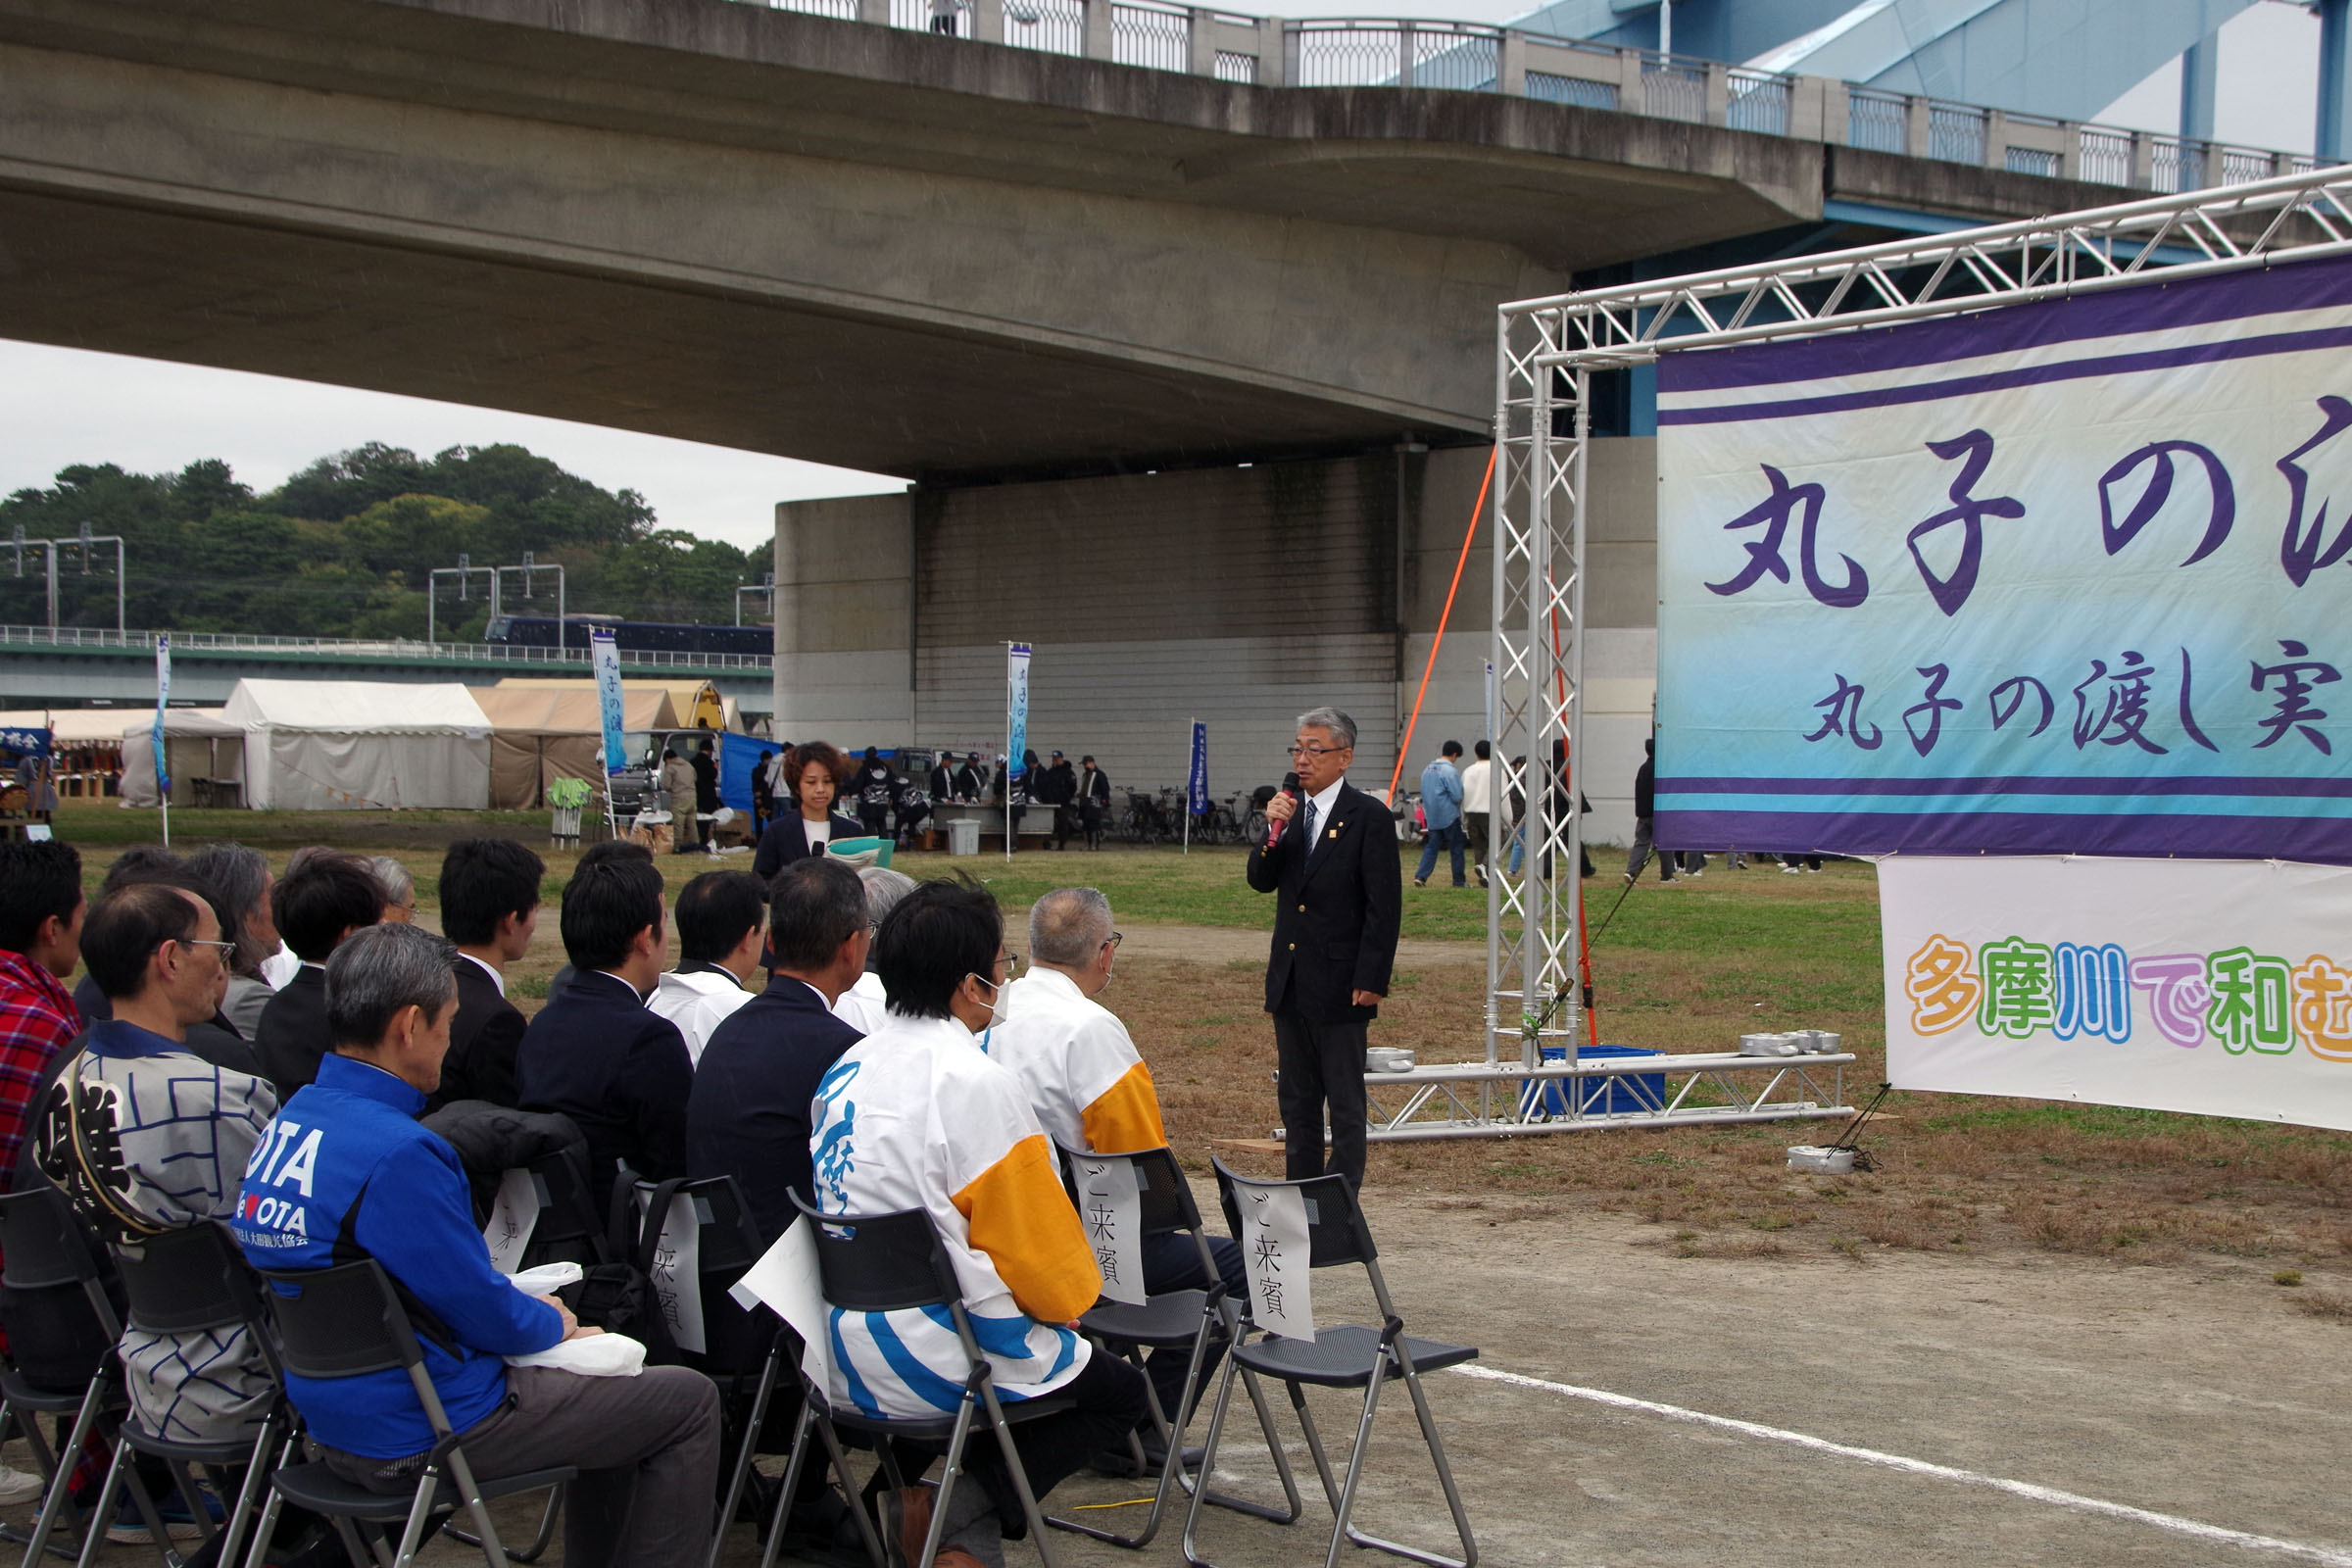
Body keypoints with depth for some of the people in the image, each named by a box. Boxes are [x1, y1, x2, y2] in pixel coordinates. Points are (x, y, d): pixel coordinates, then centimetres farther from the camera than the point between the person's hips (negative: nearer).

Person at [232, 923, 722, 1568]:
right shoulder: (397, 1152, -27)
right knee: (690, 1402, 1)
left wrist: (534, 1309, 11)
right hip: (414, 1436, -10)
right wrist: (550, 1321, 2)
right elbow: (483, 1313, -19)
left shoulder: (289, 1120, 3)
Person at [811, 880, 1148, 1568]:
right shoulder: (976, 1082, -18)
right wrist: (1068, 1298, 9)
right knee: (1121, 1390, 16)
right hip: (938, 1367, -8)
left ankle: (920, 1499, 12)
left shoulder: (846, 1070, 7)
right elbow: (1034, 1235, -14)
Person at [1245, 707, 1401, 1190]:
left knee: (1346, 1103, 0)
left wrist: (1371, 980, -16)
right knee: (1297, 1099, 14)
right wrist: (1275, 832, -10)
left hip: (1339, 986, -7)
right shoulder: (1290, 808, 9)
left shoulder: (1369, 817, -10)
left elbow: (1384, 907, -11)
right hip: (1290, 983, 7)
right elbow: (1261, 881, 7)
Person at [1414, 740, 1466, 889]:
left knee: (1431, 847, 6)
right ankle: (1458, 881, 9)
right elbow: (1457, 796, -16)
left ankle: (1421, 876, -9)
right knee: (1456, 849, 5)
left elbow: (1424, 794, 17)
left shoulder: (1427, 769, 10)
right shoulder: (1449, 771, -15)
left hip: (1431, 817, 6)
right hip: (1449, 816, -6)